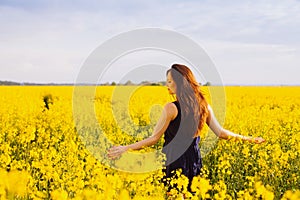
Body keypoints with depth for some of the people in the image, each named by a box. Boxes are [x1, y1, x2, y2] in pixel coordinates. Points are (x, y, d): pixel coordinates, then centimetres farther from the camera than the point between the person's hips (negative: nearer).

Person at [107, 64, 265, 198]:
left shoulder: (171, 108, -14)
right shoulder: (204, 106, 4)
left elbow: (154, 138, -14)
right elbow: (221, 133, 5)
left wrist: (126, 148, -11)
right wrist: (247, 138, 17)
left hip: (174, 160, -6)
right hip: (194, 161, 6)